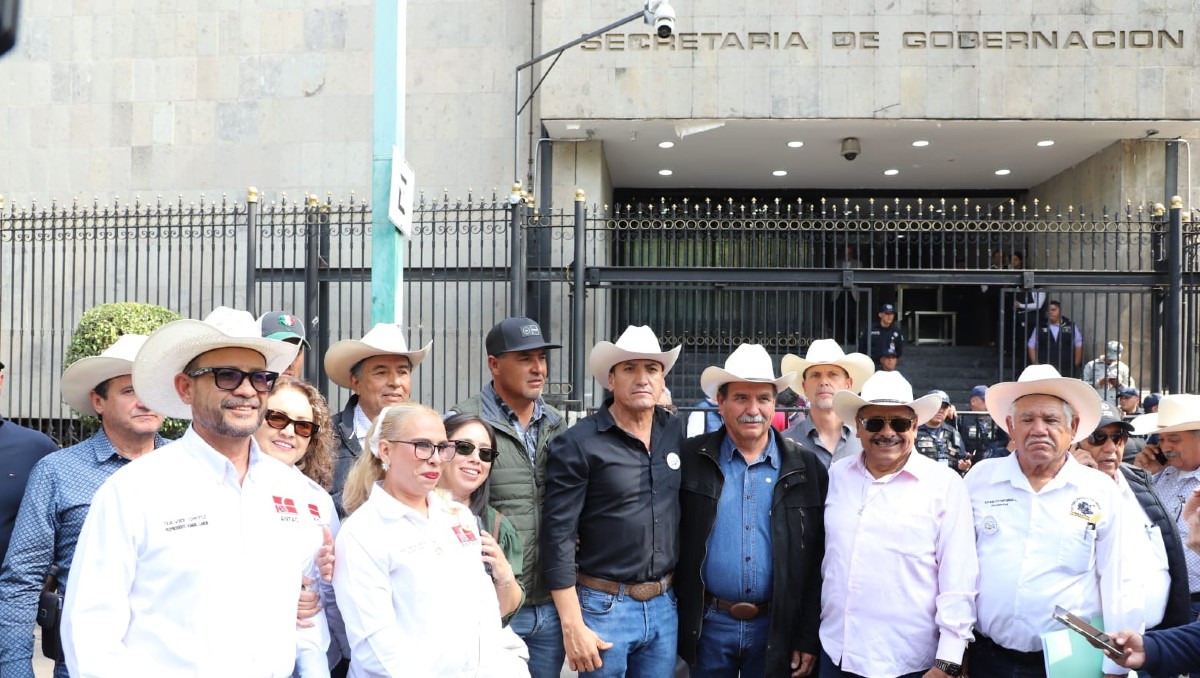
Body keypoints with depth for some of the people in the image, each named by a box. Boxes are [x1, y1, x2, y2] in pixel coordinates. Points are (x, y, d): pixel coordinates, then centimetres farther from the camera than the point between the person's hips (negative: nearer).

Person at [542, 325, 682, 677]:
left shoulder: (677, 433, 4)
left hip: (665, 605, 4)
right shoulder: (577, 444, -11)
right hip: (604, 607, -4)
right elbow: (559, 536, -12)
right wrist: (573, 625, -13)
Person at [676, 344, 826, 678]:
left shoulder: (807, 467, -1)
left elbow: (818, 562, 0)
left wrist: (809, 638, -2)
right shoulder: (692, 459, -1)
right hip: (708, 624, 0)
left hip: (777, 628, 0)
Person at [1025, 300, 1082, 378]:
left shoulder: (1071, 327, 7)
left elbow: (1078, 345, 9)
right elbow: (1031, 346, 8)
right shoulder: (1040, 328, 6)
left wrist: (1075, 365, 4)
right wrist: (1035, 365, 0)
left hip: (1066, 370, 0)